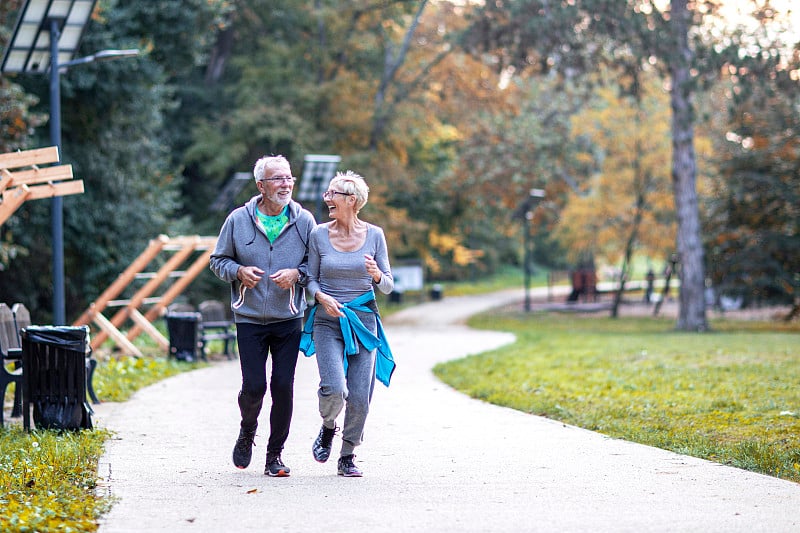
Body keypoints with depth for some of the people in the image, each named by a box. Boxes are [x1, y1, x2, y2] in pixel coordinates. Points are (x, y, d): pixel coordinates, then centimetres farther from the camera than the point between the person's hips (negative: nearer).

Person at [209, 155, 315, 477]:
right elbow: (218, 260, 10)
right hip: (249, 318, -1)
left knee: (283, 386, -3)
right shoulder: (238, 220, 0)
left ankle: (275, 454, 12)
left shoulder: (303, 221, 1)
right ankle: (247, 433, 26)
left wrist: (297, 274, -10)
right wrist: (238, 272, -10)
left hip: (288, 319, 1)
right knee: (253, 386, -6)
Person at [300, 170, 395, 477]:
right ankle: (328, 427, 16)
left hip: (363, 321, 1)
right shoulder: (319, 235, 1)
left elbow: (387, 286, 5)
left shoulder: (374, 235, 2)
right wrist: (322, 297, -14)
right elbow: (311, 279, 7)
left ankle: (347, 458, 14)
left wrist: (377, 275, -18)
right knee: (334, 389, -19)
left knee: (360, 397, -5)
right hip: (328, 321, -1)